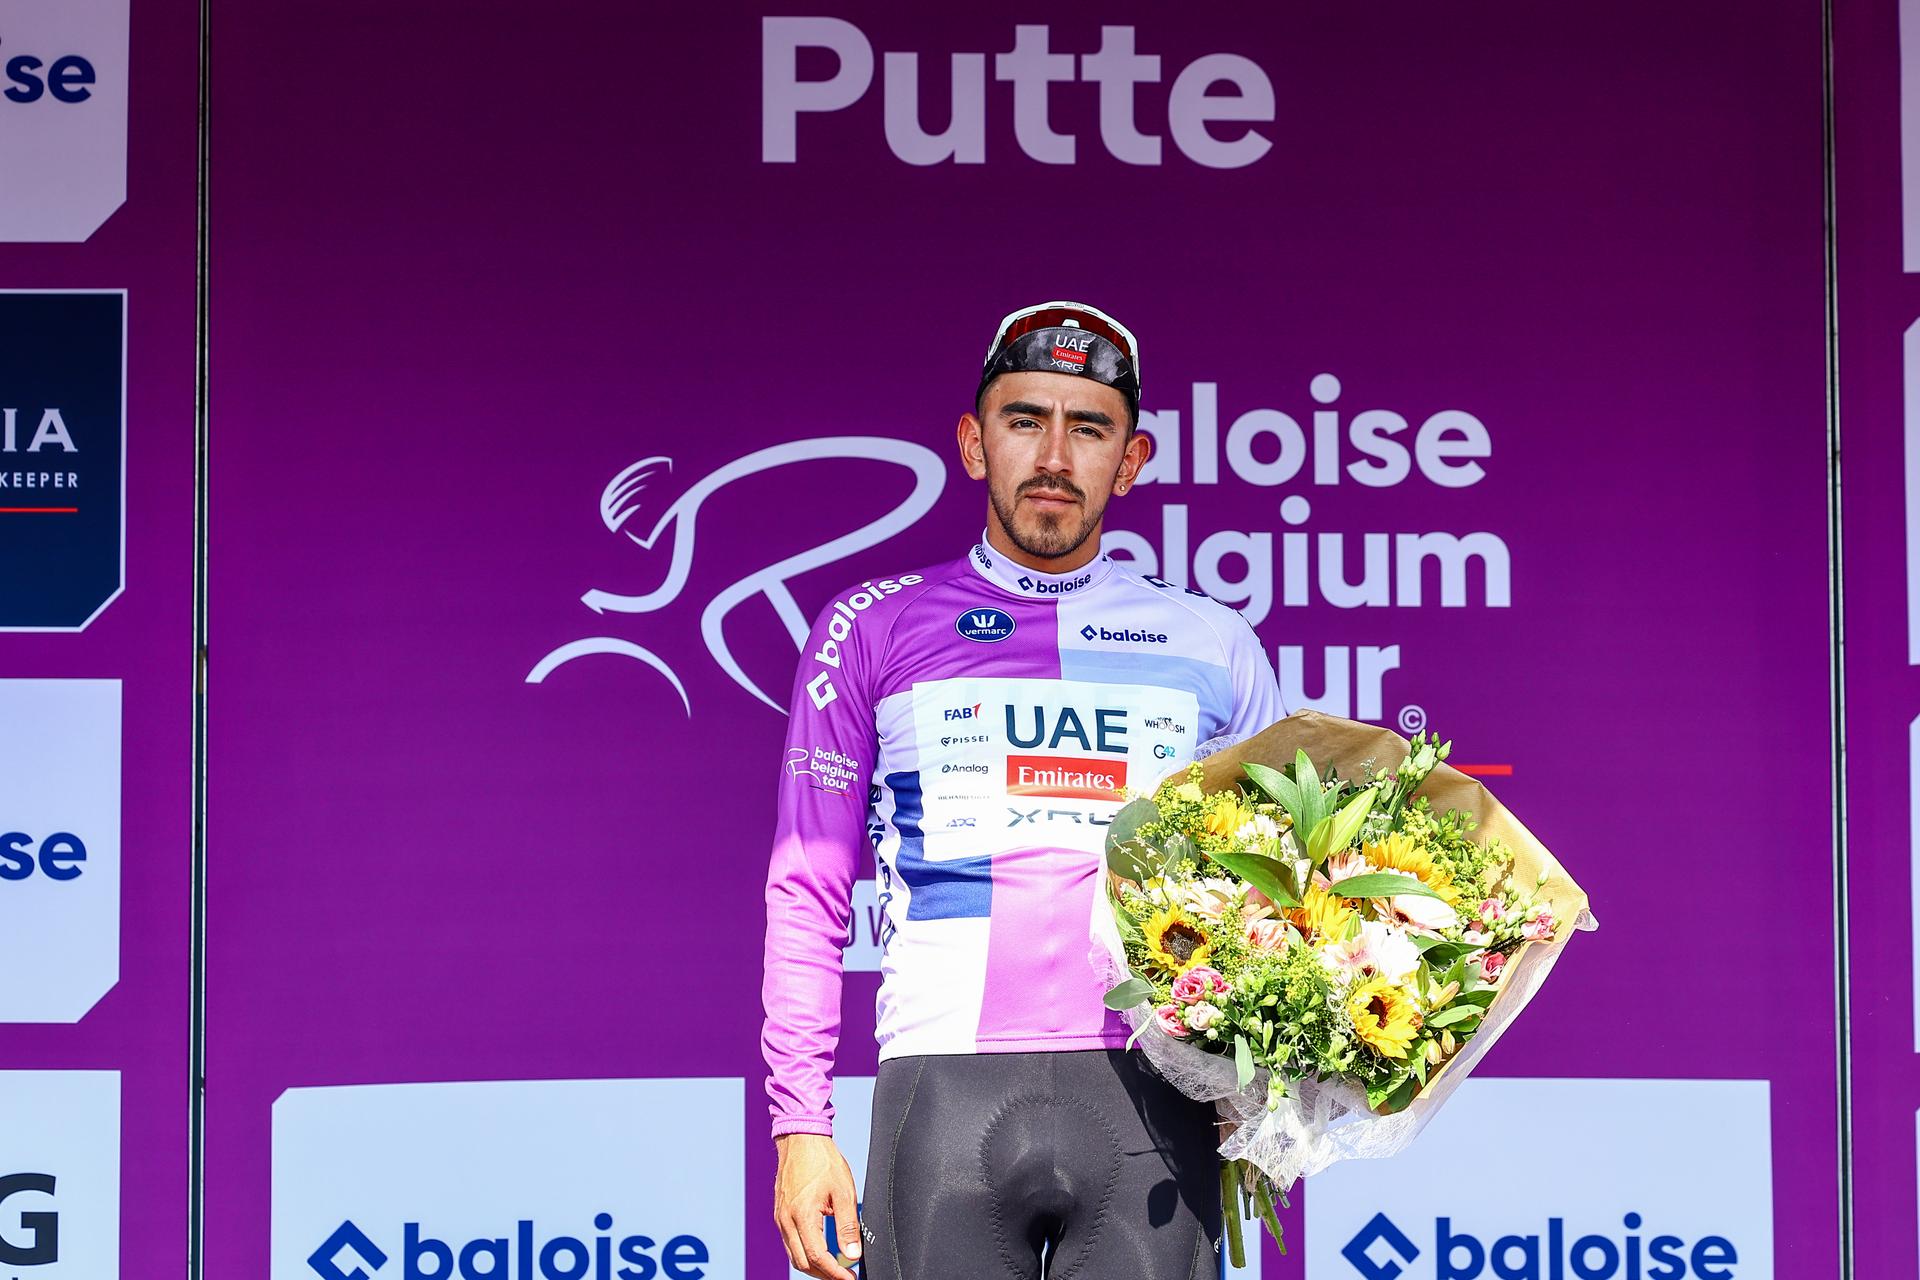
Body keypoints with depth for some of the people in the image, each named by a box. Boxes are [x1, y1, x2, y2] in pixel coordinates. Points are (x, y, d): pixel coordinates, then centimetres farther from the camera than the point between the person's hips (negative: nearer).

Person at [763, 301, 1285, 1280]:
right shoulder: (875, 629, 11)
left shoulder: (1211, 644, 13)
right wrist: (800, 1122, 1)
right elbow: (808, 894, 10)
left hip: (1151, 1097, 1)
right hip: (947, 1090, -1)